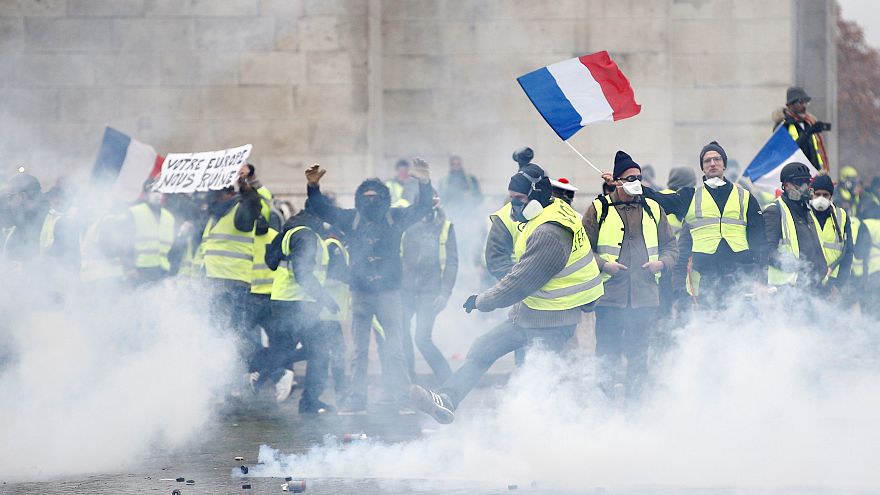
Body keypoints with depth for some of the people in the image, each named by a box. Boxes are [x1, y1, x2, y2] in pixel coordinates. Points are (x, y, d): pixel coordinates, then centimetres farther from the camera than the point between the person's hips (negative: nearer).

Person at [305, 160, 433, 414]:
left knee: (393, 349, -5)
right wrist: (313, 187, -17)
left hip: (388, 291, -2)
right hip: (360, 293, 2)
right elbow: (322, 209, 1)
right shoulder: (351, 219, 6)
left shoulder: (394, 218, 3)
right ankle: (357, 399, 8)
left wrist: (424, 185, -23)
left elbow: (421, 208, -5)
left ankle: (401, 399, -3)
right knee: (359, 350, 5)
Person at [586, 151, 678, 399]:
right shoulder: (599, 209, 3)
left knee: (639, 354, 8)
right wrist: (603, 264, -11)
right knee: (607, 354, -4)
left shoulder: (653, 209, 13)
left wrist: (661, 262, -2)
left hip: (645, 295, 3)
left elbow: (671, 245, 18)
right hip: (610, 295, -3)